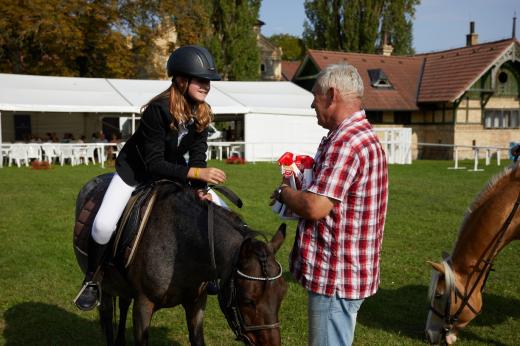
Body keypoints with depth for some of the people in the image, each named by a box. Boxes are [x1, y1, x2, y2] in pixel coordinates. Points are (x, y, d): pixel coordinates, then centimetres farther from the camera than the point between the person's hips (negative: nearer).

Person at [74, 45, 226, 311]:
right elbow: (153, 163, -32)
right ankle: (92, 280, 4)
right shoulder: (157, 110, -31)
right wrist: (196, 172, -41)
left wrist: (200, 188, -28)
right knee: (104, 225, -23)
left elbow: (198, 155, -12)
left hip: (171, 169, 6)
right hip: (136, 169, -6)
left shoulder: (202, 113, -13)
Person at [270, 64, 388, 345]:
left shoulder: (345, 142, -22)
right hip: (349, 270, 11)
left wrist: (284, 192, -8)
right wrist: (301, 187, 8)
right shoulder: (363, 135, 13)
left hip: (337, 276, -11)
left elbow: (316, 207, -27)